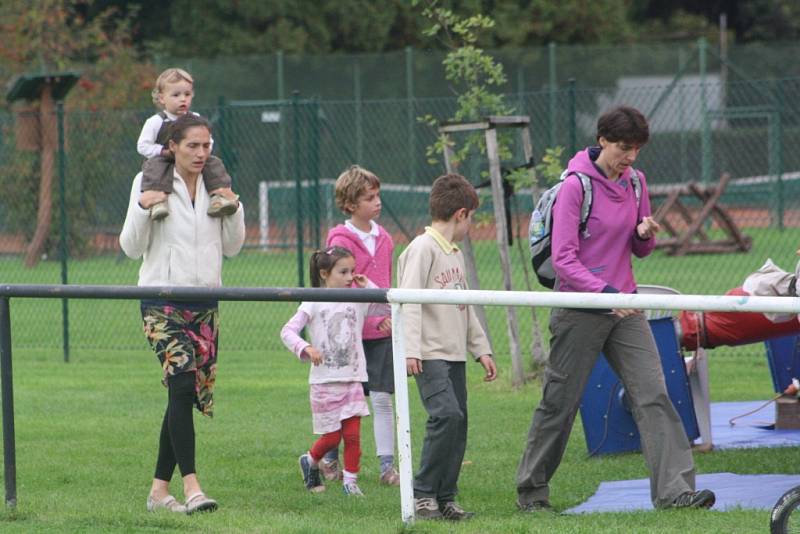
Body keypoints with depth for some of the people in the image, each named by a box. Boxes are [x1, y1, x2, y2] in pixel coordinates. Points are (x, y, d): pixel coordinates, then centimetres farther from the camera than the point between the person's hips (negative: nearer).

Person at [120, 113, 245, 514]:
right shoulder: (150, 182, -3)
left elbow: (231, 247, 13)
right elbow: (132, 248, -2)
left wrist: (234, 207, -3)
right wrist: (142, 208, -18)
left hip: (205, 300, 5)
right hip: (163, 297, -5)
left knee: (186, 396, 5)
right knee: (182, 383, -20)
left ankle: (160, 488, 13)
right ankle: (191, 486, -27)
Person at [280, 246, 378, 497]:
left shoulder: (358, 301, 7)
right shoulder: (314, 304, -3)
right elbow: (288, 331, -5)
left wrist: (368, 286, -1)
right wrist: (305, 348, -21)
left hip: (353, 380, 3)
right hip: (325, 380, -3)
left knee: (353, 434, -3)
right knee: (332, 436, 1)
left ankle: (350, 480, 8)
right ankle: (310, 461, 29)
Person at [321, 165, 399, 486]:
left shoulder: (383, 238, 9)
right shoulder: (341, 240, -10)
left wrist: (391, 318, 9)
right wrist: (376, 319, -20)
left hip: (382, 331, 4)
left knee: (382, 399, 0)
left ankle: (387, 467, -1)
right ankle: (330, 459, 23)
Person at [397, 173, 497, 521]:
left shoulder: (455, 253, 19)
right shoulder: (423, 248, -9)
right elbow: (409, 302, -18)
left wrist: (481, 349, 23)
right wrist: (411, 349, -26)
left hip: (455, 354, 9)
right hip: (430, 354, -9)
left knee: (457, 421, 4)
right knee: (446, 415, -20)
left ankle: (445, 498, 9)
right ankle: (422, 495, -12)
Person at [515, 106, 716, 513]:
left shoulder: (634, 182, 7)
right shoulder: (576, 186, -12)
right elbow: (563, 258, -17)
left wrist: (645, 234, -6)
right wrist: (605, 293, -27)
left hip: (624, 308, 5)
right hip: (579, 309, -5)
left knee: (653, 394, -7)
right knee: (559, 403, 4)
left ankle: (674, 490, -13)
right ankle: (532, 490, 20)